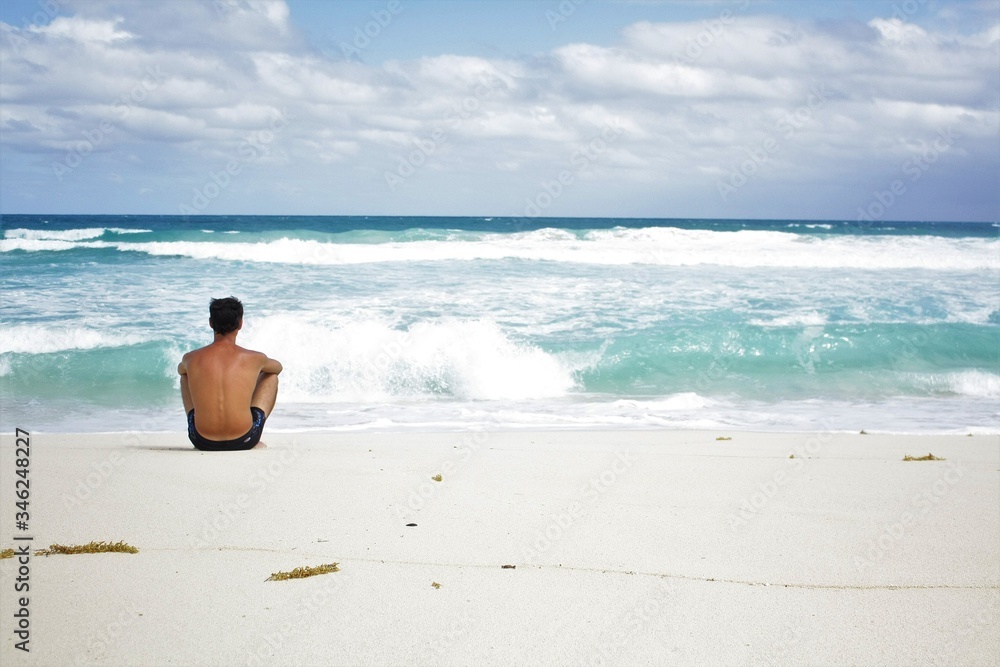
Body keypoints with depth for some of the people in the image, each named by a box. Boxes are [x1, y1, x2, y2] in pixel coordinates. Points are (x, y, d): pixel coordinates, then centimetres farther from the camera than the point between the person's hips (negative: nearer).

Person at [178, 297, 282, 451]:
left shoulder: (191, 358, -3)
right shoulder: (254, 358, -6)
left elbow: (180, 369, 26)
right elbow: (278, 367, 20)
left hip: (203, 443, 2)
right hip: (244, 441, -2)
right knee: (271, 376, 23)